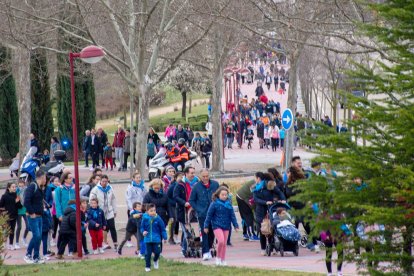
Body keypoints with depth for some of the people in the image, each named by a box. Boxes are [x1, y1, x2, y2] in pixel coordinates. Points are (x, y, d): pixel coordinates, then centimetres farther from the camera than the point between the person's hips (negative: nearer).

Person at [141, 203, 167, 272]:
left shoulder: (158, 219, -6)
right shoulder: (145, 219, -5)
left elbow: (162, 228, 1)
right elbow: (142, 227, 7)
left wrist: (164, 237, 0)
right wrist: (143, 231, -14)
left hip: (156, 239, 0)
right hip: (148, 239, 0)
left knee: (157, 251, -3)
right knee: (148, 253, 1)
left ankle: (155, 260, 30)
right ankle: (147, 266, 15)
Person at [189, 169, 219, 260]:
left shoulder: (215, 184, 2)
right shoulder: (196, 187, -2)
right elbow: (191, 201, 5)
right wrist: (198, 210, -4)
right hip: (202, 214, -2)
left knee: (212, 233, 9)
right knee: (205, 233, -9)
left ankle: (208, 249, 28)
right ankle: (205, 253, -8)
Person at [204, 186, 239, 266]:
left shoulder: (229, 204, 3)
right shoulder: (214, 204, -8)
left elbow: (232, 215, 9)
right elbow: (209, 215, -3)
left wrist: (236, 225, 5)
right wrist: (206, 226, -1)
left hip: (226, 226, 4)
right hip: (217, 226, -4)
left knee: (224, 244, 9)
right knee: (221, 241, -19)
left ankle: (223, 260, 19)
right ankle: (218, 257, 0)